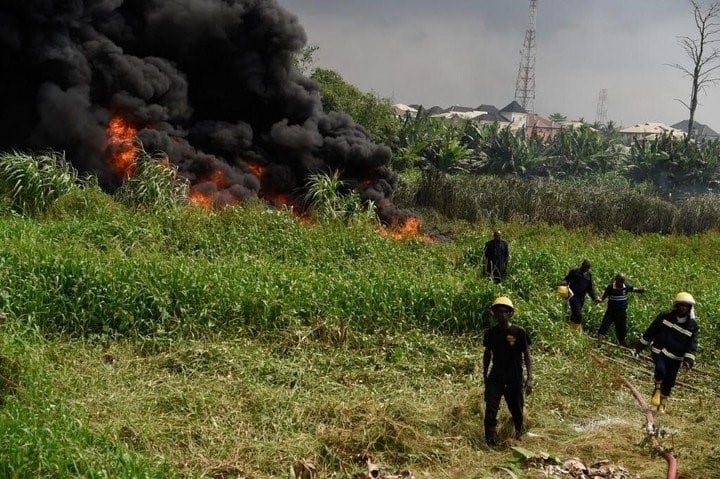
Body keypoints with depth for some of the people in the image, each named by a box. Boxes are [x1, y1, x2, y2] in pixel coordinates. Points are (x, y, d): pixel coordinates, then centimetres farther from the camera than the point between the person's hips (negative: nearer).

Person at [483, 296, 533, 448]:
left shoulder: (519, 332, -7)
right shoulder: (490, 333, 1)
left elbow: (527, 355, -4)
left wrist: (529, 378, -9)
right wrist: (485, 376, 16)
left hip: (515, 379, -1)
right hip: (495, 377, 2)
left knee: (517, 411, 11)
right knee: (490, 410, -13)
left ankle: (519, 434, 41)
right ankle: (491, 444, -9)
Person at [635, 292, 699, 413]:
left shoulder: (693, 325, -3)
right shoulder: (665, 316, -5)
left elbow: (692, 345, -4)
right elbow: (651, 331, 5)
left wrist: (688, 360, -18)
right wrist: (641, 345, 7)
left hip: (675, 358, 2)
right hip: (659, 352, -2)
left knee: (668, 383, 6)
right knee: (660, 370, -30)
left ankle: (662, 405, 25)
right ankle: (657, 390, -3)